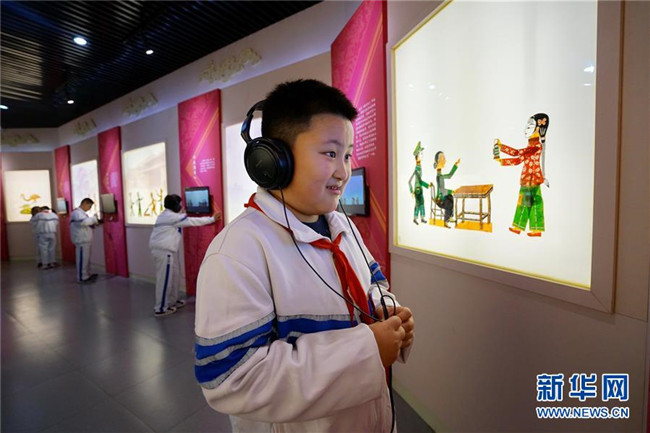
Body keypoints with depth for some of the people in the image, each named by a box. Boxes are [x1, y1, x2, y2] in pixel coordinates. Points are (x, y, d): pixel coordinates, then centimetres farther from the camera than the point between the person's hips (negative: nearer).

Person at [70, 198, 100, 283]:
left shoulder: (81, 213, 20)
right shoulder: (77, 213, -13)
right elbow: (83, 222, -31)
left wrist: (93, 224, 8)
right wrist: (94, 218, -18)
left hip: (85, 240, 11)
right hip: (81, 241, -11)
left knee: (86, 258, 17)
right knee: (82, 259, -6)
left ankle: (85, 275, 27)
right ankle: (82, 277, 0)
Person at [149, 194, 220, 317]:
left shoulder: (166, 215, 14)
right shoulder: (172, 217, -15)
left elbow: (184, 220, 27)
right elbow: (193, 222, -12)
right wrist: (212, 219, -5)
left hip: (166, 249, 10)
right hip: (163, 251, -10)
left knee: (175, 276, 16)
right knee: (164, 279, -3)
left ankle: (172, 301, 28)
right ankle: (160, 308, 6)